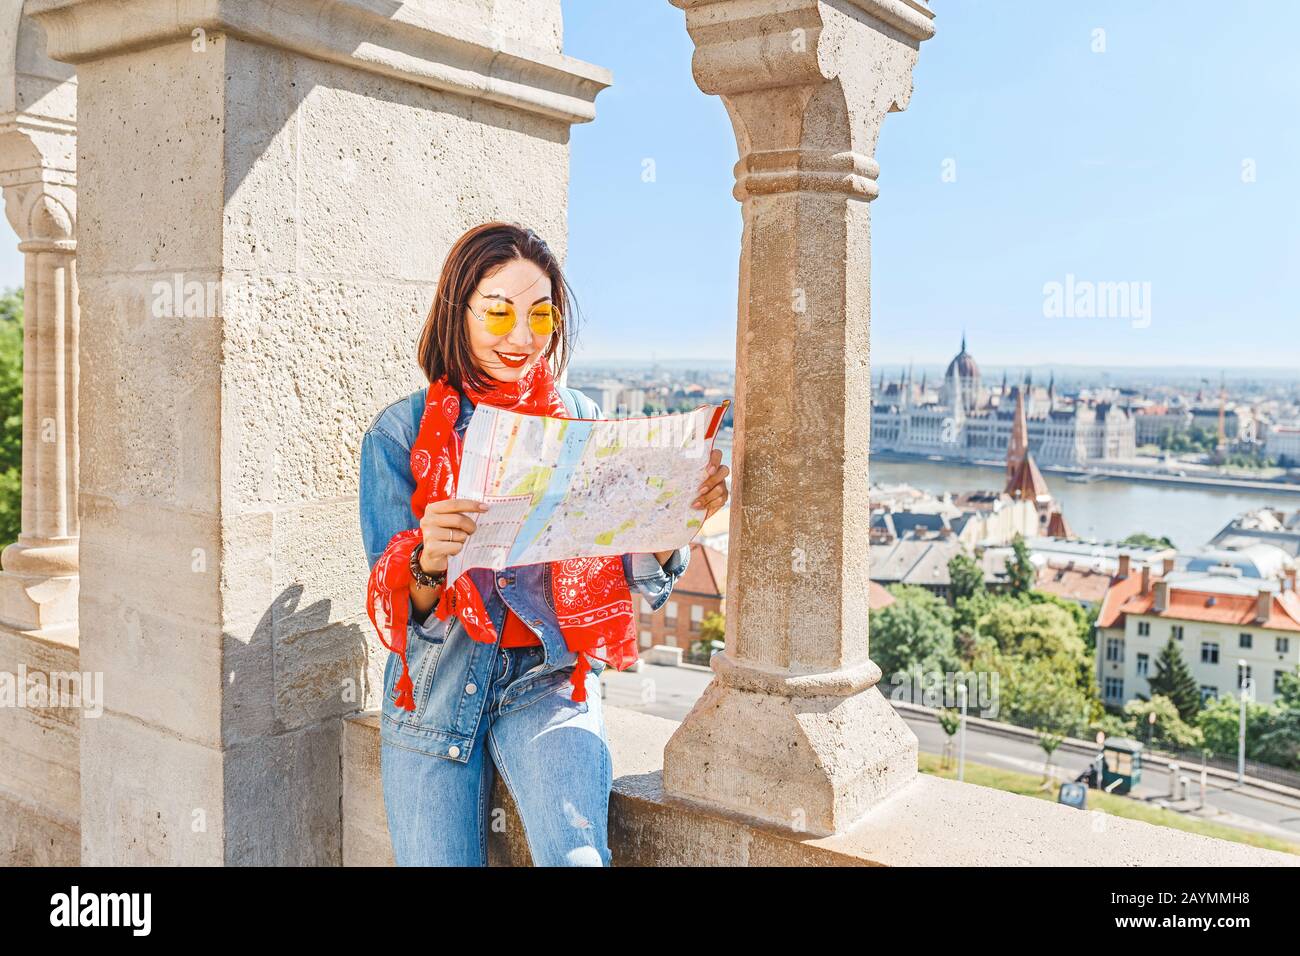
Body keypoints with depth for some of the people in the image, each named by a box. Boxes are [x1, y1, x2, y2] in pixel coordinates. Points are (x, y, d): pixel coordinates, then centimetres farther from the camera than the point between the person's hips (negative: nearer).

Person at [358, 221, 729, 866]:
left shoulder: (583, 421, 0)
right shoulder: (400, 434, -4)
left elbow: (642, 589, 0)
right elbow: (398, 617, -8)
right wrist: (425, 565, -31)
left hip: (549, 680, 0)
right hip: (436, 692, 1)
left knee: (577, 855, -23)